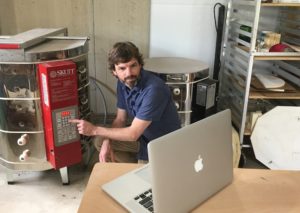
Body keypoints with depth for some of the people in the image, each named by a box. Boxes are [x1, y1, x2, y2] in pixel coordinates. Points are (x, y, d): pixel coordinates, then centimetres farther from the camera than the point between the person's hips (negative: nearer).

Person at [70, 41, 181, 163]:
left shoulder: (153, 89, -33)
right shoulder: (123, 82, -8)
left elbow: (133, 134, -31)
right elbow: (120, 119, 1)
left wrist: (94, 130, -24)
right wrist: (107, 143, -17)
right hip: (144, 137, 7)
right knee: (100, 141, 2)